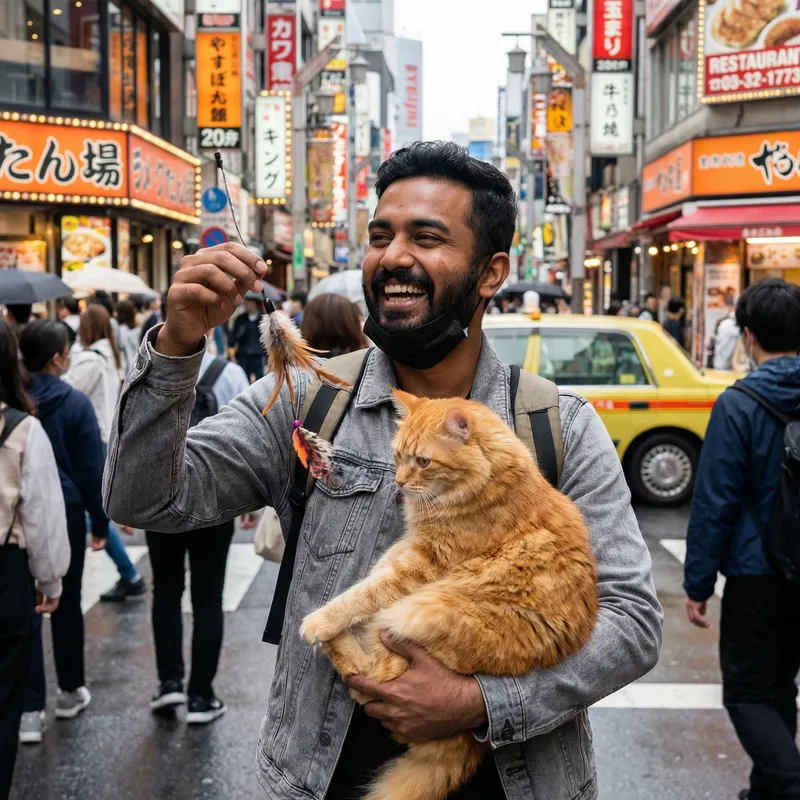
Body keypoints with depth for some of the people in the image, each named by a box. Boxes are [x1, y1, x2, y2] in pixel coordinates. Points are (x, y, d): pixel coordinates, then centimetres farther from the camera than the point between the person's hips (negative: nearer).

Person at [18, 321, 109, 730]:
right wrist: (100, 521, -1)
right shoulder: (75, 403, -10)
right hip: (65, 512, -1)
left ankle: (30, 707, 2)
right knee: (66, 602, 13)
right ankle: (70, 691, 27)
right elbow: (91, 469, -9)